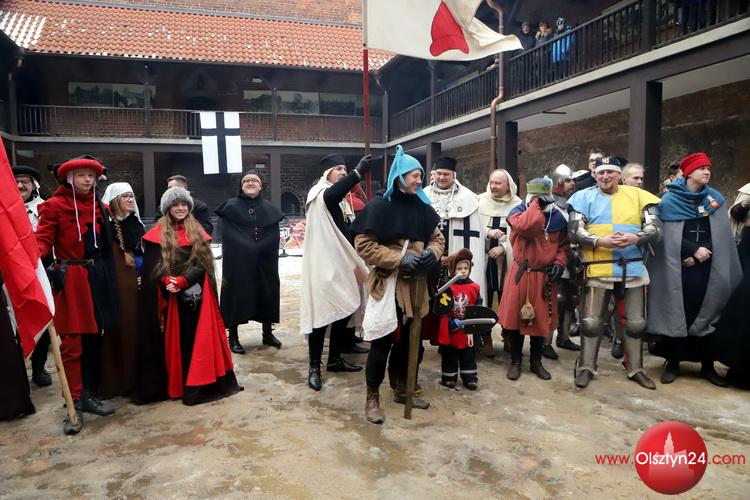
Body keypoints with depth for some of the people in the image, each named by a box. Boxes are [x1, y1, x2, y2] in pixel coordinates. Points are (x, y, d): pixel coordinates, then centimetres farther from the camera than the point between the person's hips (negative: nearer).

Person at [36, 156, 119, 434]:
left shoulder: (99, 206, 13)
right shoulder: (54, 205, -4)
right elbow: (43, 238, -12)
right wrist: (35, 254, -31)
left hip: (97, 276, 6)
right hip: (70, 278, -6)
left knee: (94, 339, 12)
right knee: (72, 344, -4)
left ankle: (88, 396, 24)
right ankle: (74, 404, 5)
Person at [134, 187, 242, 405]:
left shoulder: (197, 231, 10)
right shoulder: (158, 234, 4)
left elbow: (202, 262, -1)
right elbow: (152, 266, -2)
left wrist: (182, 280, -16)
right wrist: (167, 281, -22)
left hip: (196, 294, 2)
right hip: (170, 296, -1)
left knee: (199, 338, 1)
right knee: (175, 340, 3)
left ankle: (200, 384, 8)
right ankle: (176, 385, 12)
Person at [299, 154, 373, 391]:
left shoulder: (343, 200, 18)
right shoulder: (319, 193, -7)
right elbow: (331, 195, -32)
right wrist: (358, 173, -39)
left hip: (343, 263, 8)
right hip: (323, 264, -8)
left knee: (345, 310, 11)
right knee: (321, 312, -8)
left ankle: (335, 358, 24)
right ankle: (314, 367, 1)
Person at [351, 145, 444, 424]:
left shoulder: (422, 207, 7)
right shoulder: (379, 206, -11)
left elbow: (437, 238, 15)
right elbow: (363, 245, -15)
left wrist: (431, 253, -8)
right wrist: (400, 259, -20)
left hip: (415, 286, 6)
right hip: (387, 285, -6)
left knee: (409, 340, 16)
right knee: (382, 342, -1)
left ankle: (402, 390, 34)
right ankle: (372, 398, 15)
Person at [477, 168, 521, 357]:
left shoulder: (517, 205, 0)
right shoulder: (480, 201, 1)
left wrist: (502, 247, -16)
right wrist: (488, 232, -18)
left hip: (506, 260, 0)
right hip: (484, 257, 0)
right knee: (484, 299, 2)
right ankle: (486, 339, 12)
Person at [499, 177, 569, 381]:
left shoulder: (558, 217, 5)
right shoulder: (517, 212, -6)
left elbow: (564, 244, 11)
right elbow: (526, 227, -29)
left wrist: (560, 262, -5)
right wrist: (536, 204, -19)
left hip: (545, 276, 3)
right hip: (521, 273, -3)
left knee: (542, 319, 9)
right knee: (516, 316, 2)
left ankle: (536, 362, 25)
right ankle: (515, 361, 18)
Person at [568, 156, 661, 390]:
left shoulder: (638, 195, 5)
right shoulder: (584, 197, 2)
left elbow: (655, 228, 0)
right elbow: (575, 230, -6)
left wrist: (635, 238, -21)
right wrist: (600, 241, -22)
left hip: (633, 269, 2)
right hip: (598, 269, -2)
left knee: (636, 322, 12)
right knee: (592, 321, 4)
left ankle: (635, 369, 28)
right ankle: (586, 367, 18)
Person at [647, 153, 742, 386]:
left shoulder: (715, 199, 9)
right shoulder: (670, 199, 0)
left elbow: (721, 236, 4)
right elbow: (669, 235, -6)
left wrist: (699, 254, -8)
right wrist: (693, 250, -14)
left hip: (707, 266, 3)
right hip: (678, 267, -3)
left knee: (707, 312, 5)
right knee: (678, 313, 1)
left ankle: (707, 365, 15)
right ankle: (673, 364, 12)